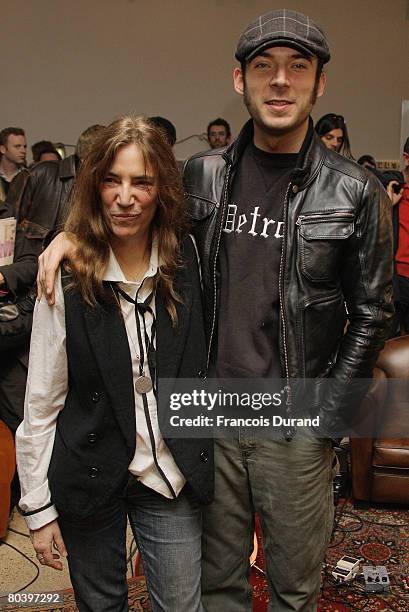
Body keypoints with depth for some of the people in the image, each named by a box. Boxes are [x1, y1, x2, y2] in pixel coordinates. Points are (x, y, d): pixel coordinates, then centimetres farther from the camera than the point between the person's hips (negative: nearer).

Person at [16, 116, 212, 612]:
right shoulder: (66, 278, -13)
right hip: (90, 475, -1)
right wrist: (38, 506, -6)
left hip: (171, 475, 2)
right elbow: (41, 401, -9)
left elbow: (202, 366, 5)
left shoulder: (186, 260, -6)